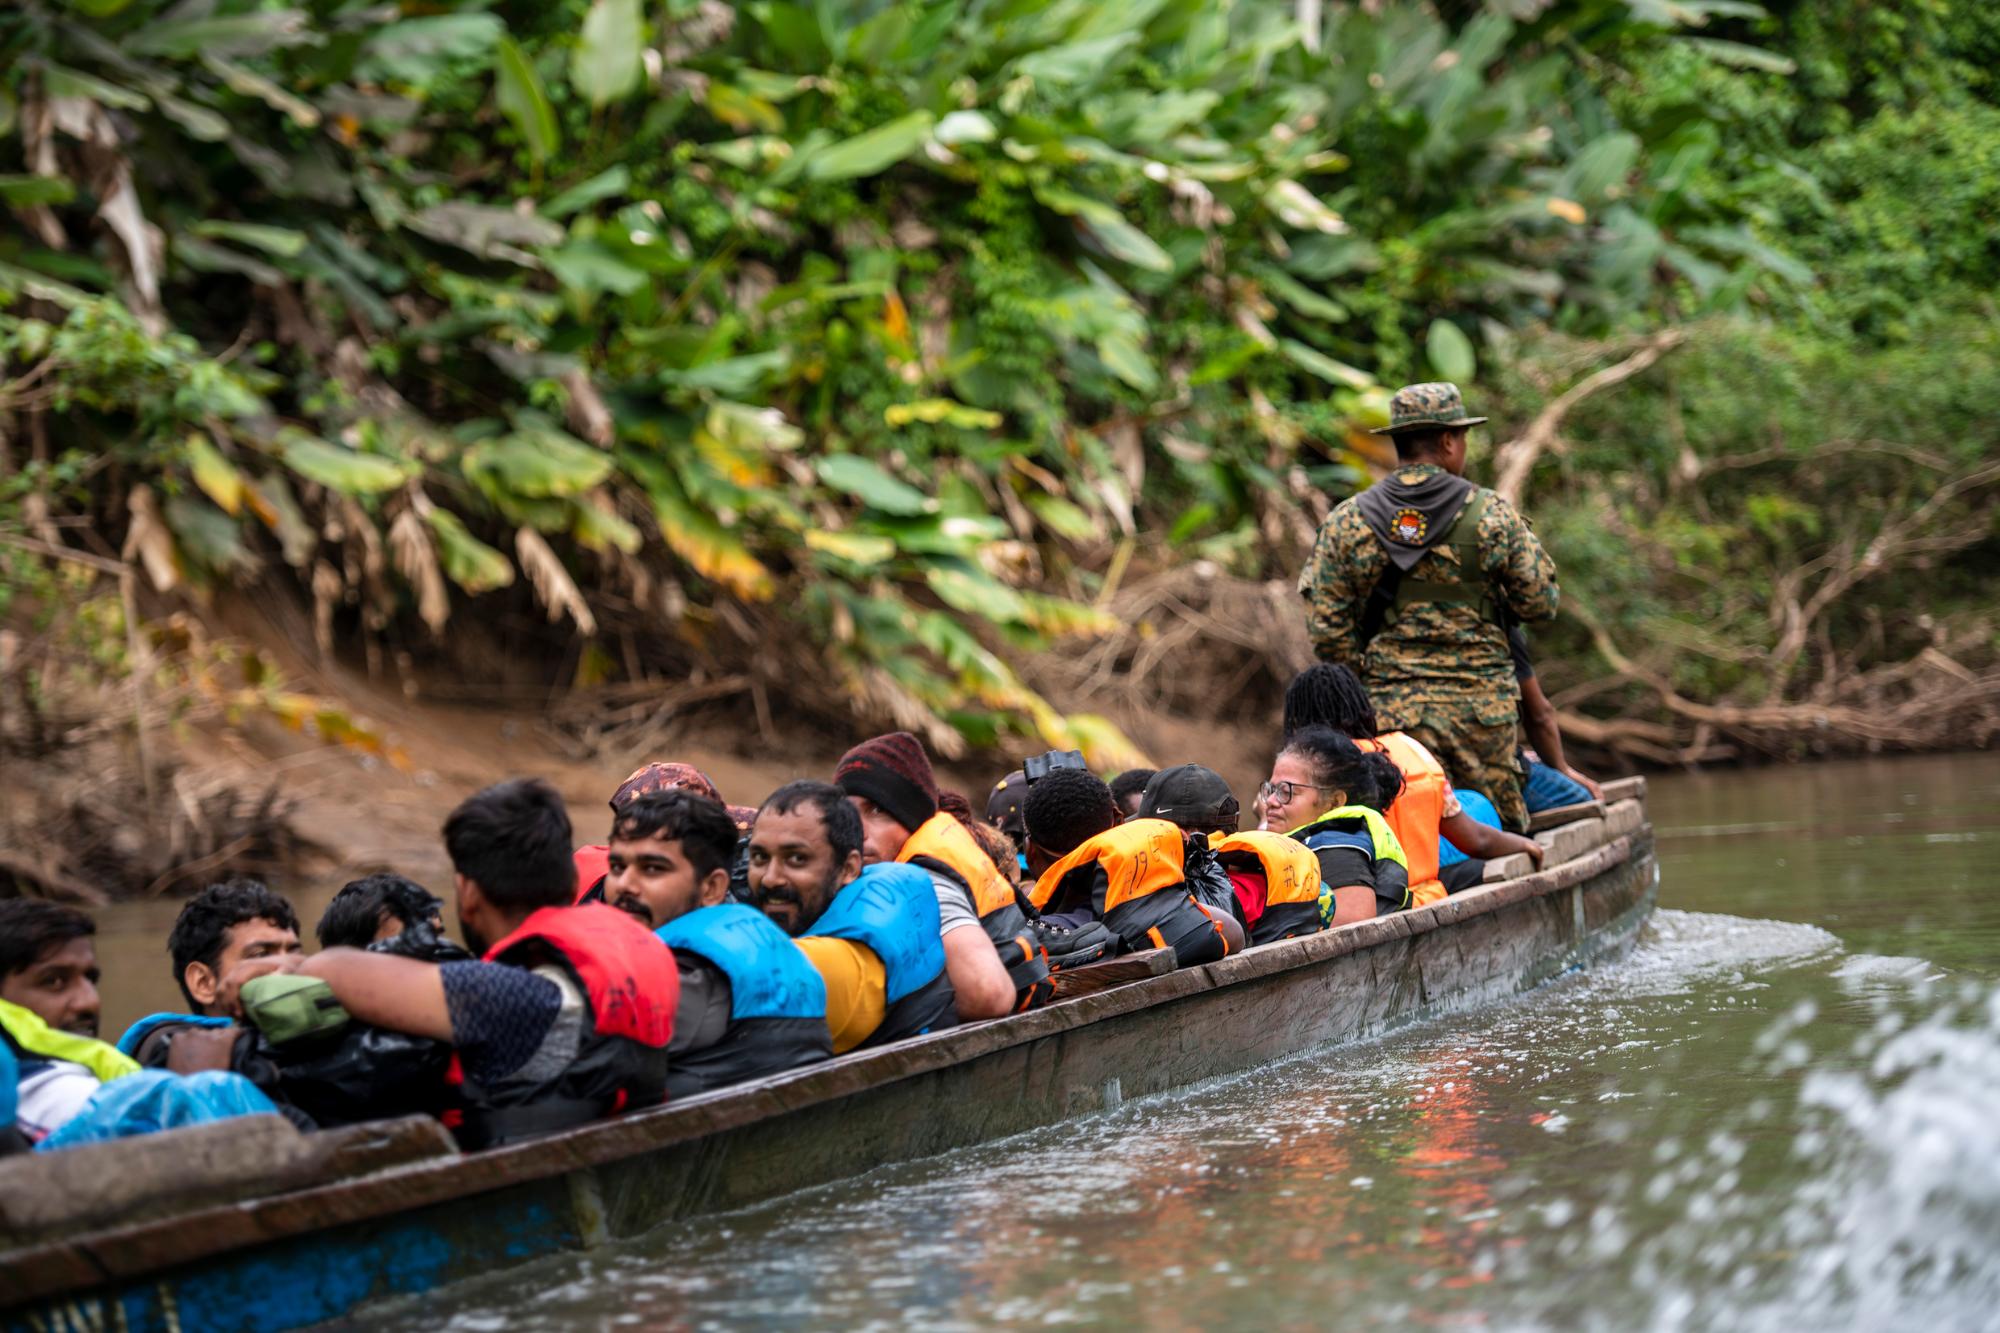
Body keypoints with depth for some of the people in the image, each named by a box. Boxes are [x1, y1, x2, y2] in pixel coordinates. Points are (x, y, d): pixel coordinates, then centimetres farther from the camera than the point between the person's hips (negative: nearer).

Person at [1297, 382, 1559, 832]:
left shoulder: (1345, 522, 0)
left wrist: (1367, 681, 11)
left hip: (1391, 709, 1)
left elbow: (1327, 626, 0)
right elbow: (1539, 602, 0)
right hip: (1481, 706, -1)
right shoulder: (1492, 515, -4)